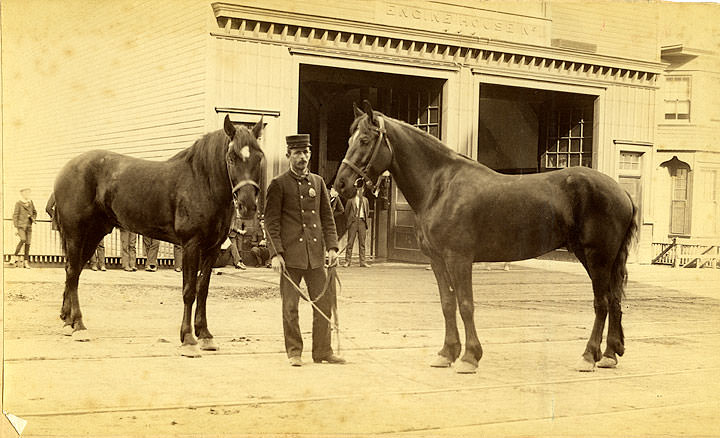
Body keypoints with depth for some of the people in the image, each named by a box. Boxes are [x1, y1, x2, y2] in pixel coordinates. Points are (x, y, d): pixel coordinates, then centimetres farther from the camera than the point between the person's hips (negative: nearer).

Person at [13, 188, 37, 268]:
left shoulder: (30, 202, 9)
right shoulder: (18, 203, -5)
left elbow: (35, 212, 22)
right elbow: (15, 216, -6)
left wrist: (33, 218, 1)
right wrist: (16, 227, -11)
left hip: (29, 226, 5)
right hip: (20, 225, -5)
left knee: (28, 243, 0)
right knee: (23, 240, -24)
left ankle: (26, 262, 5)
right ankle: (16, 256, -6)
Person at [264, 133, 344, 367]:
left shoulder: (318, 182, 12)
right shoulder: (278, 184, -2)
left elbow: (327, 218, 14)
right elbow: (271, 222, -5)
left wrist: (332, 246, 3)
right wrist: (276, 253, -13)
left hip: (315, 255, 4)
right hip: (291, 255, -4)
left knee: (324, 303, 6)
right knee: (290, 306, 2)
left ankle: (322, 351, 17)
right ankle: (294, 352, 14)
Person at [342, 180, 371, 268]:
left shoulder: (365, 200, 12)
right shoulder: (351, 200, 1)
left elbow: (367, 212, 20)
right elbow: (346, 212, 6)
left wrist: (365, 220, 13)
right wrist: (349, 221, 5)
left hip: (362, 222, 3)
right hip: (353, 221, -3)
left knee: (362, 243, 3)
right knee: (350, 242, -3)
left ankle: (362, 262, 5)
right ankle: (347, 261, 1)